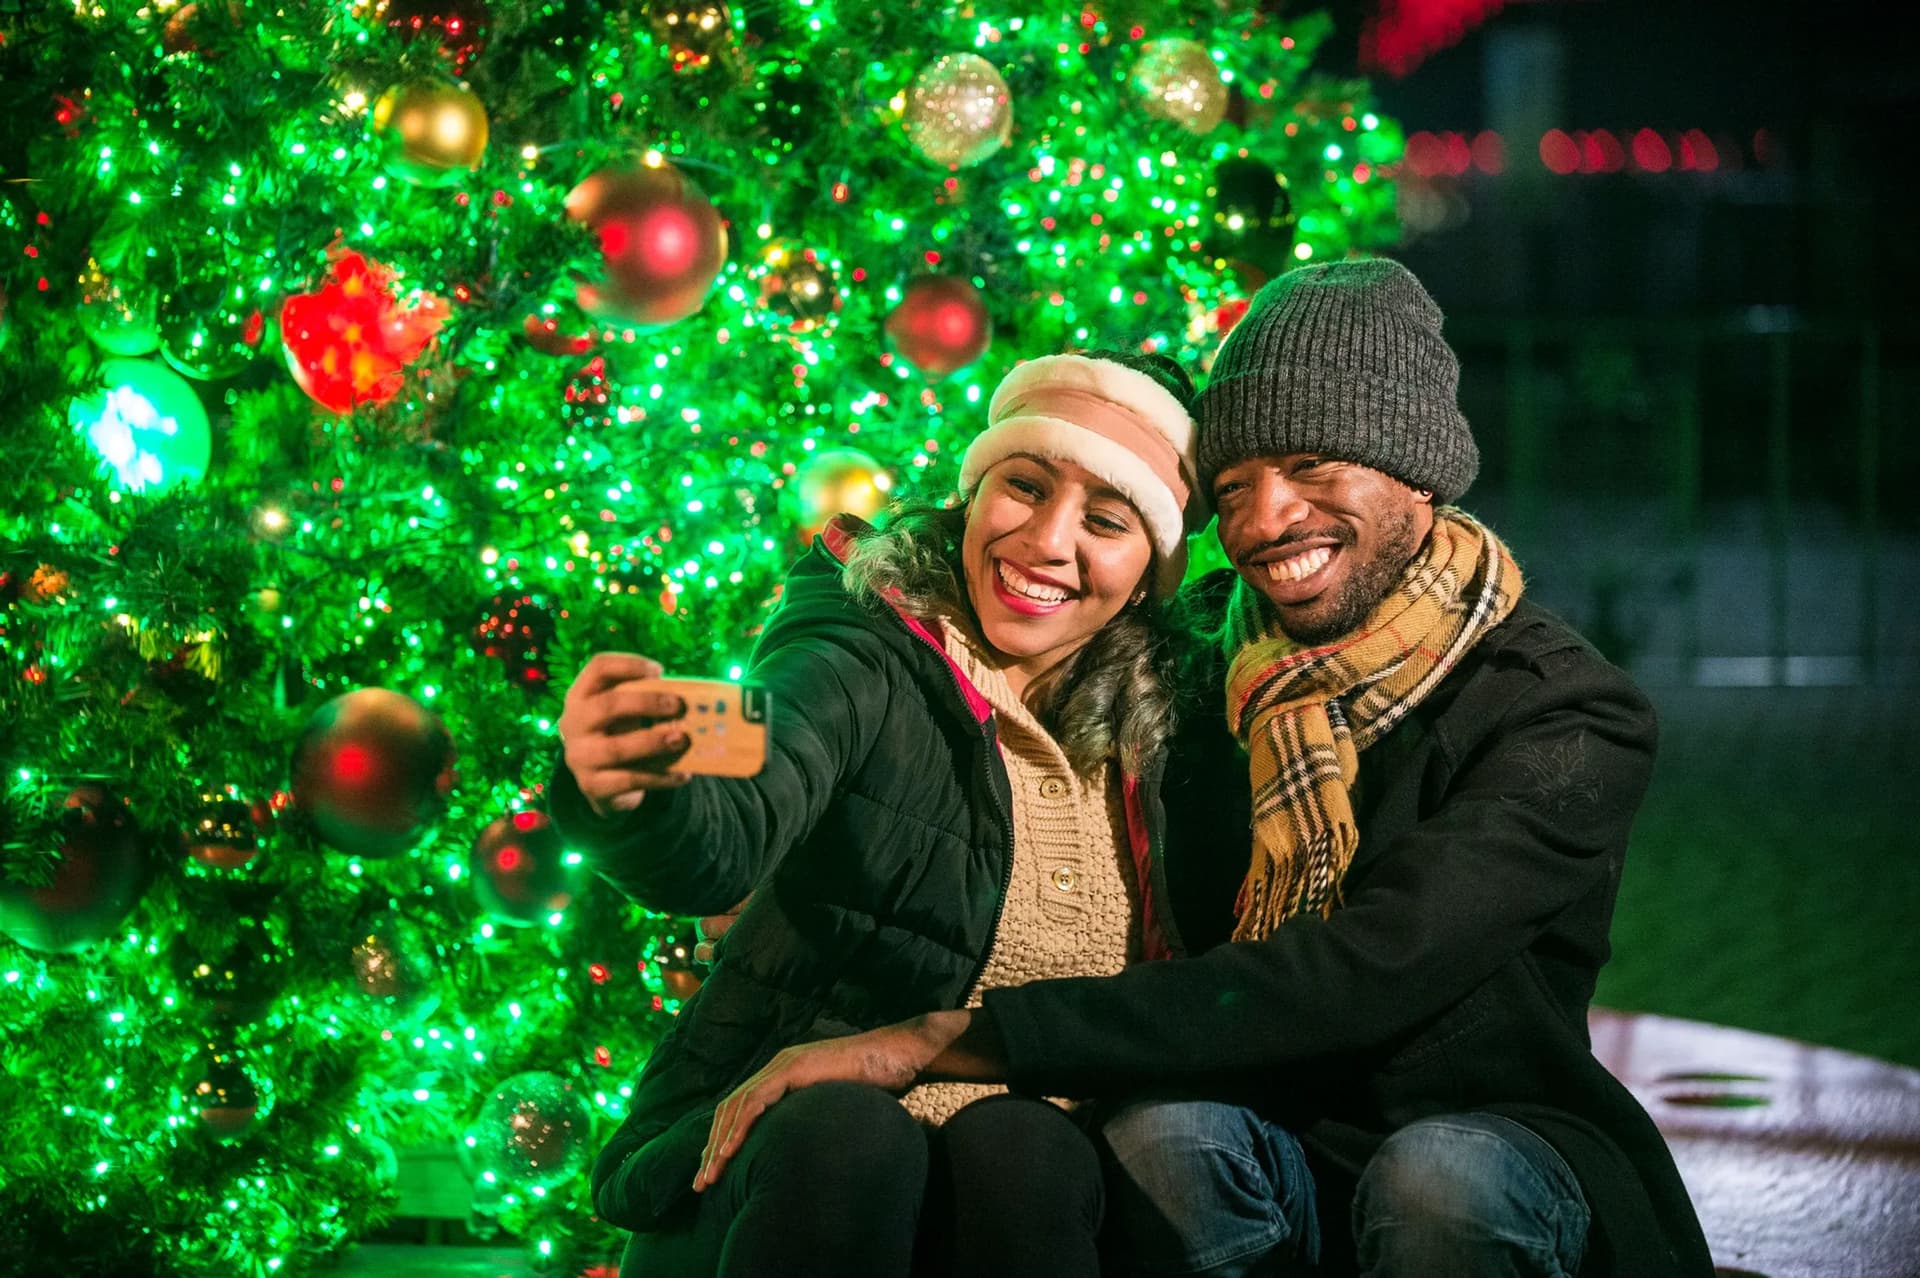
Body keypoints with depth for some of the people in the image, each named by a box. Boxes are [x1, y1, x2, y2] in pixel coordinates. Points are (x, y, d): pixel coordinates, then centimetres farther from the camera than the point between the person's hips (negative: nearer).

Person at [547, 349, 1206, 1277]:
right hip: (776, 1154, -2)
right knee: (849, 1135, -35)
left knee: (1016, 1147, -31)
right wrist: (631, 795, -51)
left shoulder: (1151, 738, 6)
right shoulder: (867, 668, -7)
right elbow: (722, 849, -27)